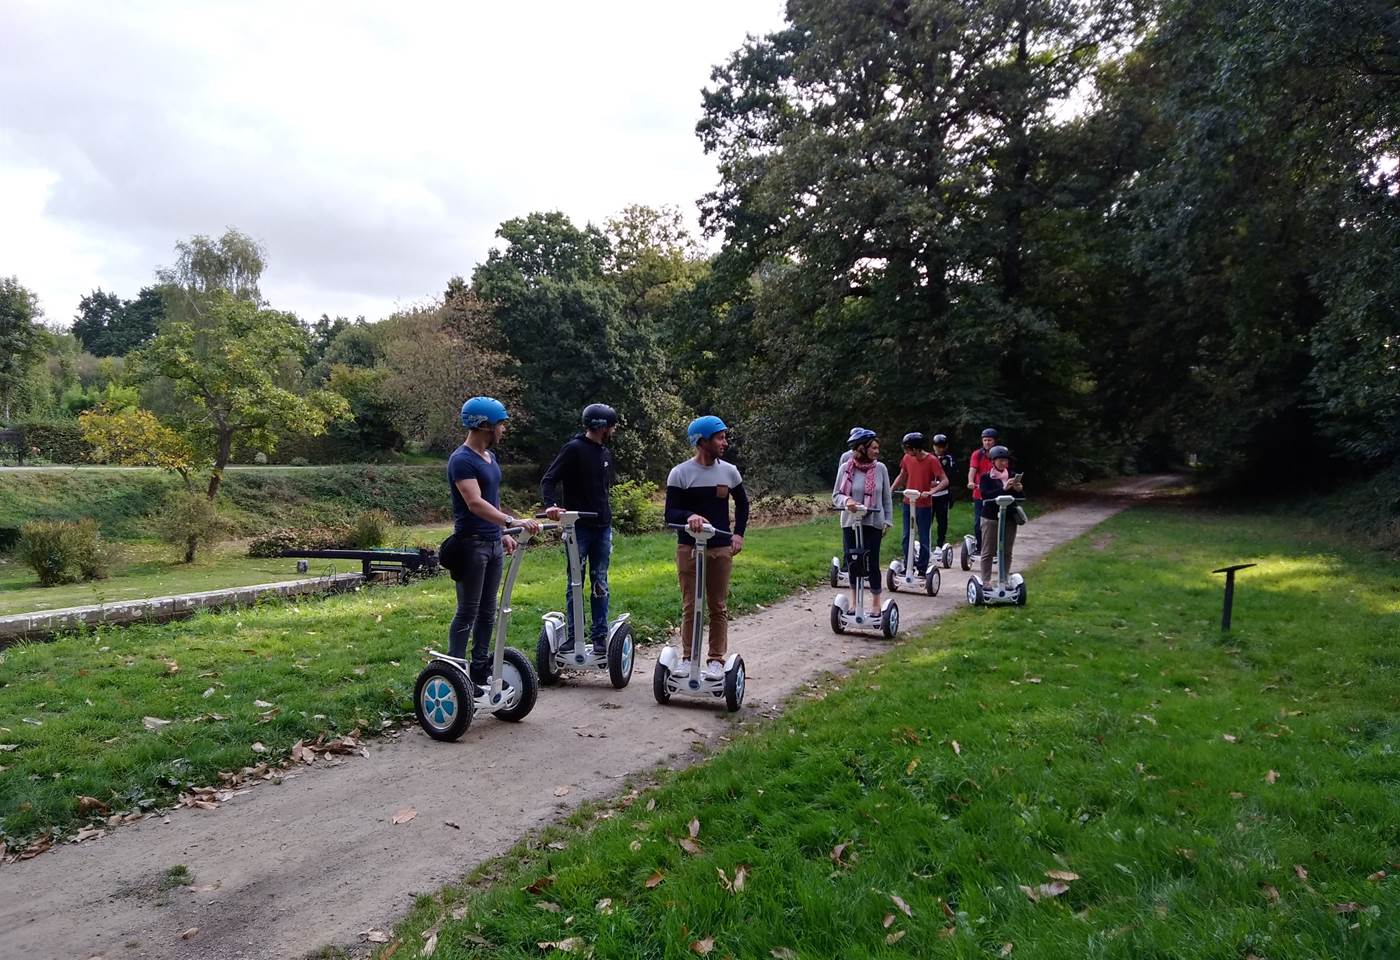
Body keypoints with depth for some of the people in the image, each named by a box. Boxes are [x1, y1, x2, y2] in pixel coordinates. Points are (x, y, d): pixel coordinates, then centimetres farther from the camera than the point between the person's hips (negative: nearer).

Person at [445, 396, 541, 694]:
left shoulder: (490, 456, 14)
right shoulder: (462, 460, -15)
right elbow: (475, 503, -28)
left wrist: (504, 534, 19)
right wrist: (512, 521, -37)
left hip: (493, 544, 9)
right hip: (471, 545, -9)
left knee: (487, 612, 13)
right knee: (467, 613, -3)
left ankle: (480, 670, 23)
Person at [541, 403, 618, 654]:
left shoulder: (606, 453, 13)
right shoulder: (574, 449, -8)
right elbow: (548, 480, -12)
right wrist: (550, 505, -30)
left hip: (602, 528, 5)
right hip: (578, 527, -5)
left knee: (600, 585, 6)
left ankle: (600, 636, 12)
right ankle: (573, 636, 12)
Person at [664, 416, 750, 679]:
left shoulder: (729, 471, 4)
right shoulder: (680, 473, -5)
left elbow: (742, 504, 19)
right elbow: (670, 513, -9)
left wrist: (738, 534, 8)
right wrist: (689, 516, -29)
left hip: (721, 549, 2)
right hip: (688, 548, -2)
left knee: (718, 607, 5)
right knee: (689, 607, 4)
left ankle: (716, 660, 14)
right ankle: (688, 658, 16)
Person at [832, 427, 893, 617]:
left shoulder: (880, 468, -2)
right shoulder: (845, 468, -4)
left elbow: (887, 498, 5)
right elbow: (836, 495, -1)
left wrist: (888, 520, 1)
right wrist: (846, 500, -22)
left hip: (873, 523, -1)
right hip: (850, 523, 1)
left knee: (872, 563, -1)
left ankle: (876, 604, 13)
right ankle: (854, 600, 26)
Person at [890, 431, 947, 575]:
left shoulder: (931, 460, -12)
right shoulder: (907, 458, 2)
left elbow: (945, 481, -14)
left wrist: (931, 492, -29)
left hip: (924, 505, -4)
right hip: (908, 503, 4)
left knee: (924, 539, 3)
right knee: (906, 538, 6)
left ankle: (922, 569, 11)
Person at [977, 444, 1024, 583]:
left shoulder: (1012, 476, 9)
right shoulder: (986, 477, -2)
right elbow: (985, 495, -17)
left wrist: (1018, 489, -13)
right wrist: (1003, 489, -27)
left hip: (1009, 518, 4)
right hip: (991, 518, -4)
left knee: (1007, 552, 9)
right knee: (988, 552, 0)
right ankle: (986, 581, 5)